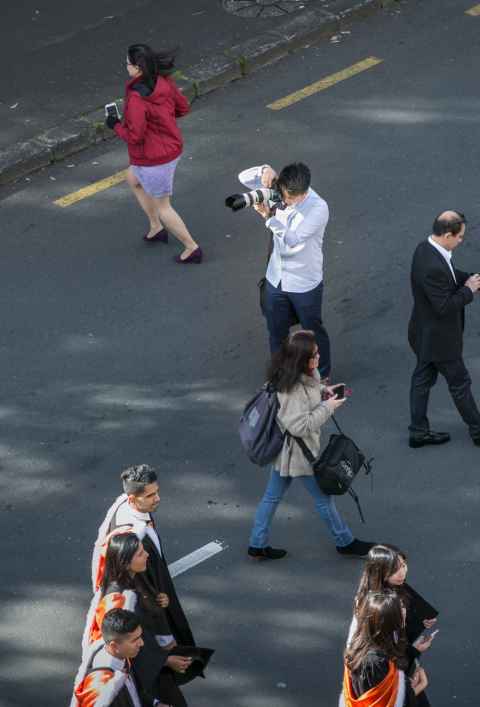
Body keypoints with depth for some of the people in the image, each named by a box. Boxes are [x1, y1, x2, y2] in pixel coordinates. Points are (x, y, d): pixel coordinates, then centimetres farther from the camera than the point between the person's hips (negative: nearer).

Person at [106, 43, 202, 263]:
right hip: (172, 148, 9)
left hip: (153, 160, -9)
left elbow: (134, 136, -29)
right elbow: (183, 107, 6)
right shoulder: (164, 82, -7)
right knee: (133, 179, 33)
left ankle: (192, 248, 23)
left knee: (162, 207, 13)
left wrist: (116, 125, -11)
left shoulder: (137, 98, -31)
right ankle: (157, 228, 41)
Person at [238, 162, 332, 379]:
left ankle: (322, 376, 40)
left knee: (312, 331, 17)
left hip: (305, 284, -5)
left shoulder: (318, 208, -27)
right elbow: (244, 177, -5)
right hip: (276, 279, 5)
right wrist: (265, 170, -25)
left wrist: (269, 216, -40)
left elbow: (293, 239, -35)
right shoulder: (278, 190, -11)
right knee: (276, 331, 21)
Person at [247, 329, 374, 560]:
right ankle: (345, 542, 29)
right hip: (297, 452, -9)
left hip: (283, 450, 9)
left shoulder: (298, 377, -4)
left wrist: (323, 390, 1)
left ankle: (257, 545, 27)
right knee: (323, 497, 11)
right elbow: (300, 425, -32)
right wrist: (327, 407, -23)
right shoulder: (293, 389, -32)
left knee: (272, 496, 17)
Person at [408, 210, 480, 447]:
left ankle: (419, 431, 32)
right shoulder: (433, 267, -36)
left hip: (425, 334, 9)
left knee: (423, 378, 19)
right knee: (459, 382, 10)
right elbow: (445, 306, -30)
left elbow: (449, 274, 13)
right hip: (438, 338, -9)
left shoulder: (425, 248, -5)